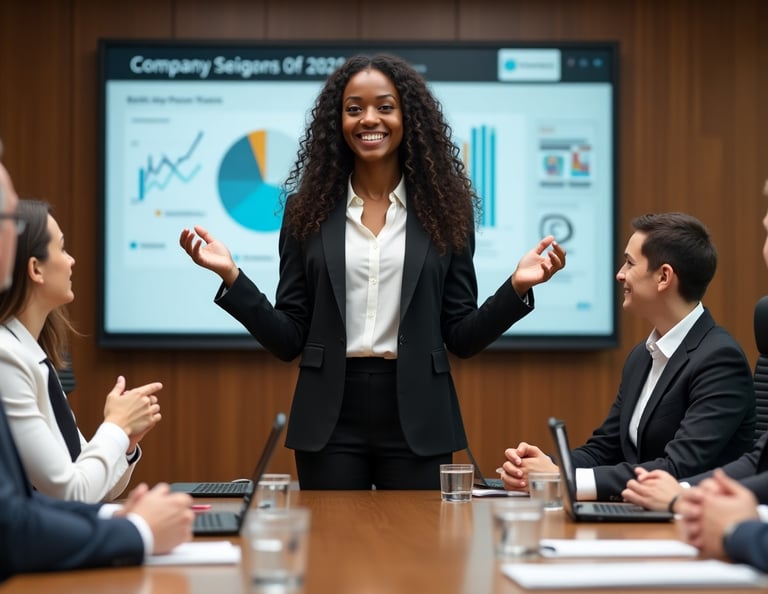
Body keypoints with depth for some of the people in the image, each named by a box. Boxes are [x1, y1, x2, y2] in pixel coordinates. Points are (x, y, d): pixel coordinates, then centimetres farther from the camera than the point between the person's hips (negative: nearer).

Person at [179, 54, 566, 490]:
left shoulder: (443, 210, 3)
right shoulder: (307, 209, 4)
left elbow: (462, 337, 3)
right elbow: (289, 339, 2)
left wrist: (517, 286, -12)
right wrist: (231, 276, -10)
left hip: (416, 420, 0)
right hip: (330, 420, 0)